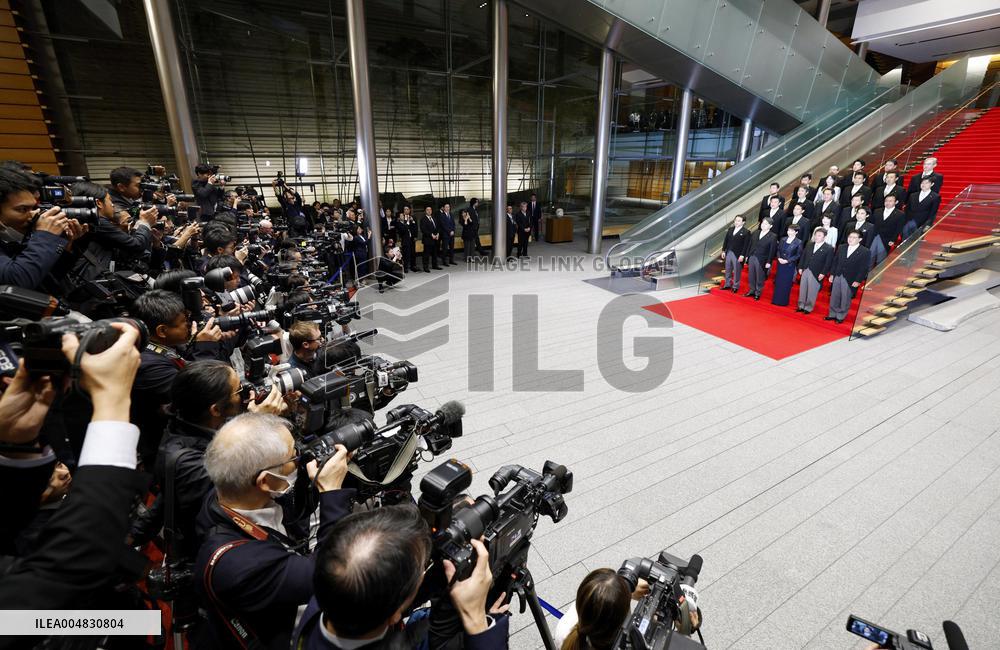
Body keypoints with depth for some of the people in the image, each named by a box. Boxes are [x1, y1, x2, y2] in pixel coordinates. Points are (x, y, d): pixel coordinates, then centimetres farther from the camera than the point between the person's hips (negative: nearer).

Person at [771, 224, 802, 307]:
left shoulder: (799, 242, -7)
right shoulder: (783, 239, 5)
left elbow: (798, 255, -8)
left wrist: (787, 260, -16)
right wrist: (779, 258, -9)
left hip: (790, 265, -4)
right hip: (780, 263, 4)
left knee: (786, 283, 3)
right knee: (778, 282, 8)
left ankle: (783, 301, 13)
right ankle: (776, 300, 19)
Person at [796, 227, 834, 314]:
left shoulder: (829, 248, -6)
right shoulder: (809, 245, 9)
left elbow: (828, 263, -9)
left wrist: (823, 273, -14)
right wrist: (800, 267, 4)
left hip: (816, 274, -5)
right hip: (805, 271, 5)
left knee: (812, 292, 3)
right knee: (802, 290, 11)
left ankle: (808, 308, 14)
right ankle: (801, 306, 22)